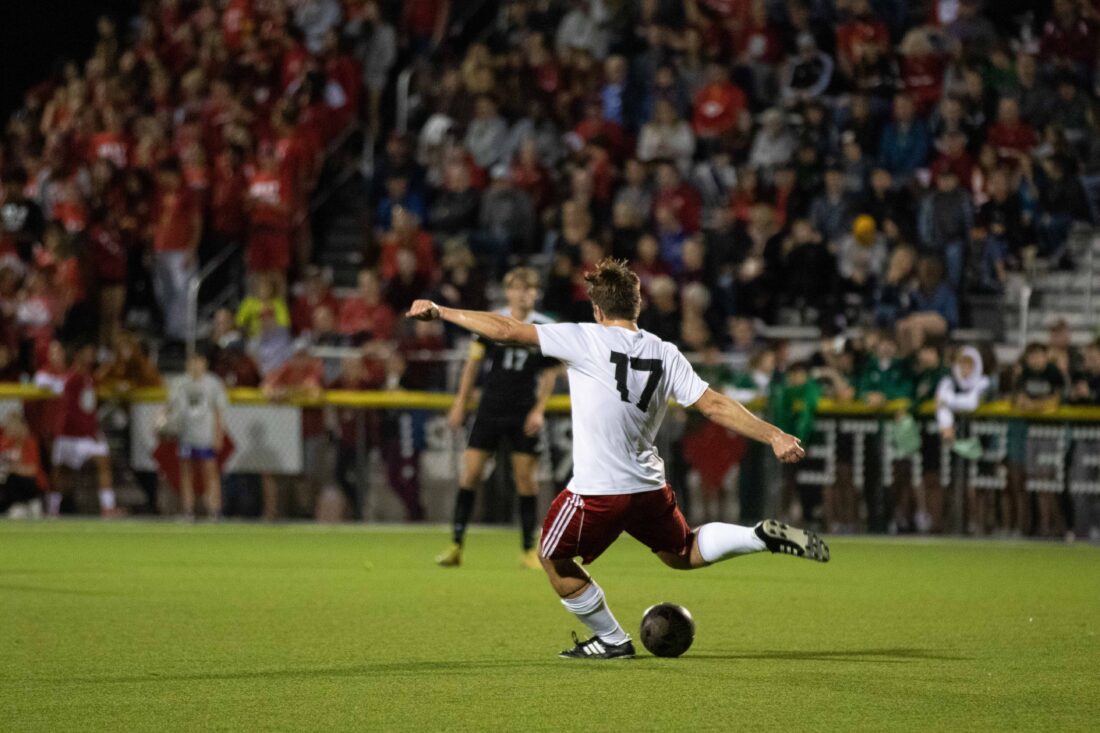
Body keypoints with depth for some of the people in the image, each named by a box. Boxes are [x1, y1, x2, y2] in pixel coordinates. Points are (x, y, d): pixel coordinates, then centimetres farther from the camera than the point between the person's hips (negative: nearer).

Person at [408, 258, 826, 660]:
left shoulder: (584, 340, -10)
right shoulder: (666, 355, 2)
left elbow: (506, 331, -10)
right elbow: (714, 406, -2)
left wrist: (441, 312, -2)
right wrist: (774, 437, 4)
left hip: (596, 490, -5)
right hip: (650, 488, 5)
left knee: (554, 561, 18)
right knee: (682, 554, 27)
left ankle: (611, 639, 21)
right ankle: (765, 537, 7)